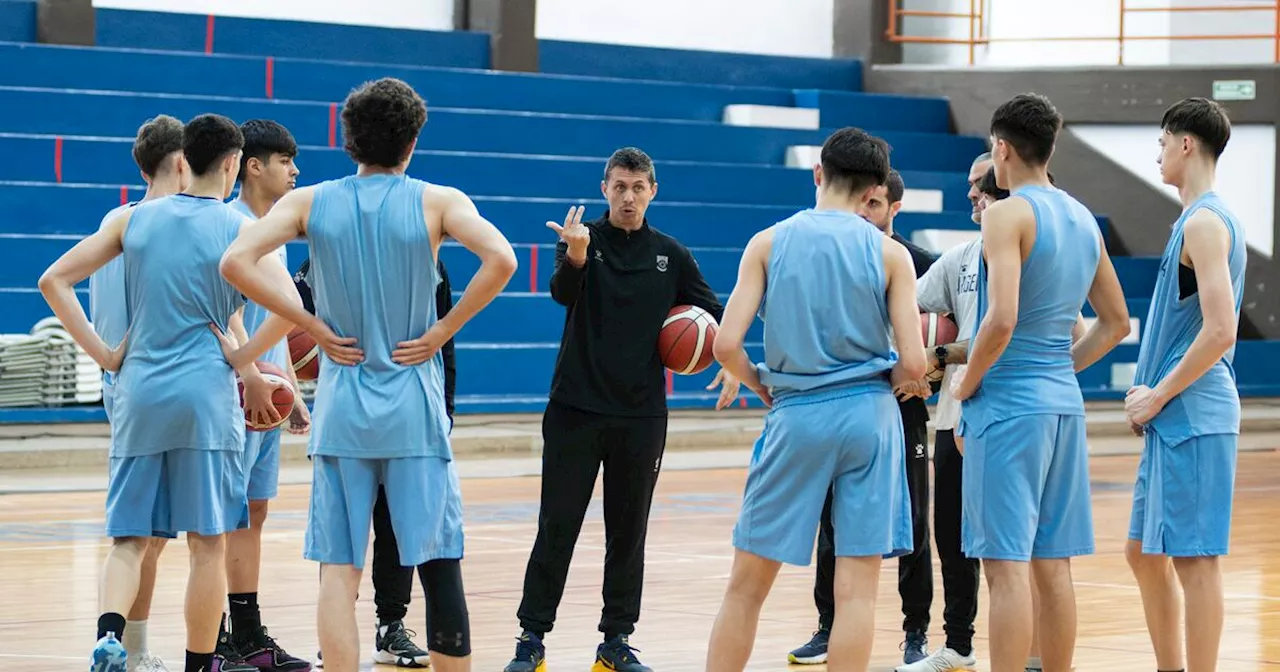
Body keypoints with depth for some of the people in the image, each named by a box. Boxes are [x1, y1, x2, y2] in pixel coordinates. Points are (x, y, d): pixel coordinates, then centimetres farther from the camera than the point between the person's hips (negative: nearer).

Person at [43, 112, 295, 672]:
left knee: (128, 538, 6)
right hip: (205, 394, -3)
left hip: (138, 394, 3)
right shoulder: (238, 228, -2)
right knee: (207, 543, 6)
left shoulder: (134, 219, 7)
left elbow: (54, 281, 5)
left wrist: (103, 354, 6)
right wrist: (242, 362, -4)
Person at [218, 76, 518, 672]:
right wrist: (444, 330, -9)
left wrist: (311, 326, -4)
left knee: (338, 571, 3)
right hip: (415, 410, -1)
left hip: (341, 407, 1)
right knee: (439, 567, 5)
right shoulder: (437, 202, -3)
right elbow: (501, 259, -19)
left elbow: (235, 262, -10)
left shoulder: (309, 202, 3)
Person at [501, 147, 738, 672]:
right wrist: (576, 254, -42)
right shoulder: (583, 239, -2)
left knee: (629, 531, 7)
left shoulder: (671, 255, 6)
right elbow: (563, 292, -21)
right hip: (576, 408, -2)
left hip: (641, 414, 3)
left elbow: (715, 313, 12)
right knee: (557, 527, -1)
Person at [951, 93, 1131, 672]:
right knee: (1052, 565, 12)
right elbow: (1116, 323, 20)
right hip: (1063, 403, 8)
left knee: (1006, 565, -8)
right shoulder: (1083, 220, 13)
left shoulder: (1009, 213, -11)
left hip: (1008, 405, -8)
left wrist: (967, 382, -9)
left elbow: (1001, 319, -23)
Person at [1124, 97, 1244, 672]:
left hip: (1191, 416, -10)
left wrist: (1158, 397, -15)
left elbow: (1219, 331, -23)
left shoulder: (1204, 223, -14)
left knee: (1193, 558, -6)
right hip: (1175, 419, 10)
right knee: (1144, 551, 15)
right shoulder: (1206, 219, 17)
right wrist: (1152, 393, 13)